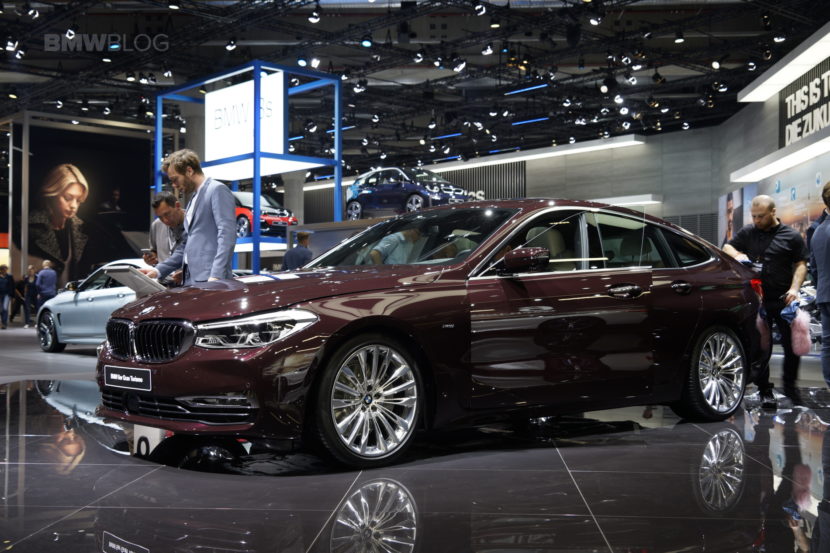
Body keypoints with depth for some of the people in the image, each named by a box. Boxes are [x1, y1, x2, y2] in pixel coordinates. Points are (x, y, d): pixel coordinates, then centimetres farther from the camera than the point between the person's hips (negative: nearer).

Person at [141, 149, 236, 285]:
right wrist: (159, 270, 18)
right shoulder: (194, 198, 24)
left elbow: (226, 235, -14)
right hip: (191, 279, 8)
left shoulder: (218, 190, -4)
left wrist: (216, 276, -22)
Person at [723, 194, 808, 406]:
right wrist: (737, 255, -10)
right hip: (758, 301, 2)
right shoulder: (747, 233, 9)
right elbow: (727, 247, 14)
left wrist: (794, 288, -13)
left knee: (792, 345, 1)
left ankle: (789, 386, 19)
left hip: (783, 301, -1)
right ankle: (764, 390, 14)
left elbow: (801, 265, 3)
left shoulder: (791, 236, 3)